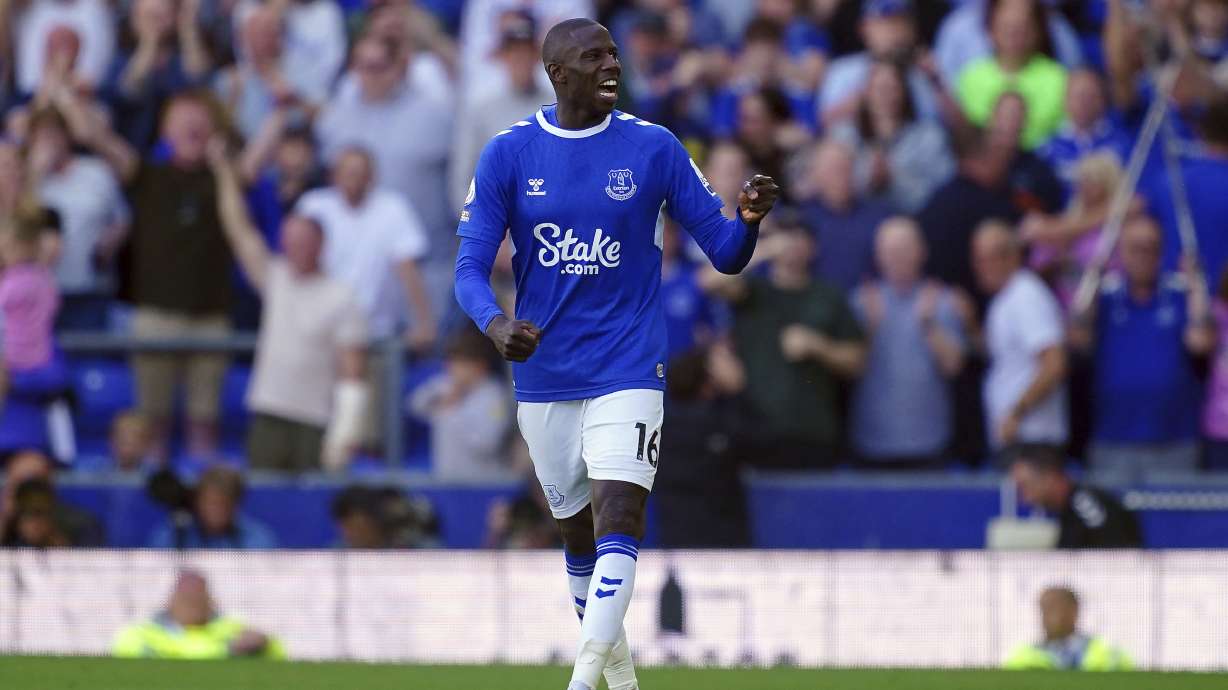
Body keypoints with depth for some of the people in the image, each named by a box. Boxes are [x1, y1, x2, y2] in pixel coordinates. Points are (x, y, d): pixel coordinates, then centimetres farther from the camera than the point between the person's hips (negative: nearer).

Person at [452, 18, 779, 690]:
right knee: (577, 530, 14)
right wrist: (496, 324, -26)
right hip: (543, 376, 2)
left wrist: (748, 221, -24)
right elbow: (470, 266, -4)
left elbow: (725, 252, 0)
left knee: (619, 517, -19)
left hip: (627, 367, -2)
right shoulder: (507, 154, -1)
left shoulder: (653, 148, -2)